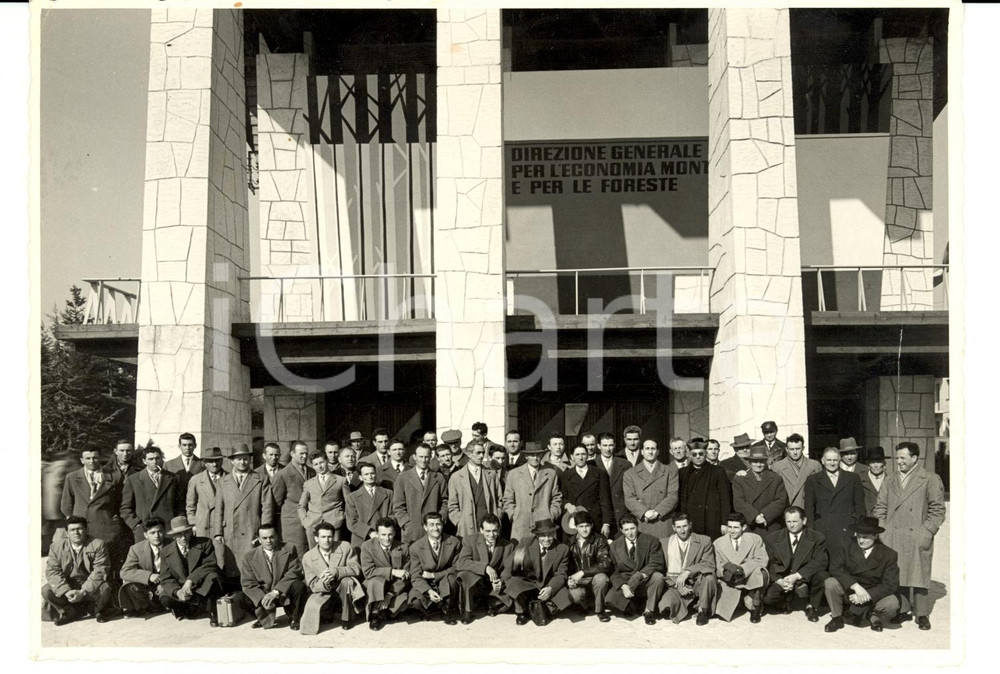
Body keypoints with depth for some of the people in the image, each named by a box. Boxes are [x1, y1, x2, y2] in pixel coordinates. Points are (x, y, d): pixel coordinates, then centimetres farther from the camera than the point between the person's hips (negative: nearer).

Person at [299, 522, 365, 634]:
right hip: (323, 592, 0)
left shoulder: (345, 547, -8)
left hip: (343, 591, 0)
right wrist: (323, 584, -32)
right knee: (312, 607, -30)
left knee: (347, 580, -33)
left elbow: (356, 568, -15)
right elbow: (313, 585, -6)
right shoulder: (308, 557, -6)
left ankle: (346, 618, -10)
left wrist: (336, 572, -32)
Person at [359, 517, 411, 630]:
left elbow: (404, 578, -6)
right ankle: (375, 614, -12)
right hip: (375, 587, -1)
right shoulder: (367, 546, -8)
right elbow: (367, 571, -18)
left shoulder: (403, 548, -3)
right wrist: (392, 571, -24)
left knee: (405, 598, -30)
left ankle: (381, 613, -1)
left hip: (396, 588, 1)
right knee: (374, 581, -35)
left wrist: (389, 596, -20)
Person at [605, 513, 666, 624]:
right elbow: (614, 571, -1)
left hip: (646, 581, -1)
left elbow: (657, 564, -13)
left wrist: (641, 575, -30)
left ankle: (649, 611, -12)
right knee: (610, 599, -27)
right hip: (626, 581, 1)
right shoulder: (615, 546, 2)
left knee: (658, 576, -34)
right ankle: (630, 605, 9)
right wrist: (623, 586, -21)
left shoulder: (651, 541, -4)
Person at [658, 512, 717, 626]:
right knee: (667, 605, -32)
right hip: (674, 585, -1)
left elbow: (709, 564, -8)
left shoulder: (704, 541, 4)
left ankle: (702, 610, -10)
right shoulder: (664, 543, 7)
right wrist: (678, 584, -12)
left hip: (696, 584, 1)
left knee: (709, 576, -32)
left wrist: (688, 571, -23)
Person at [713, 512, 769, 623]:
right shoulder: (718, 543, 4)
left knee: (758, 571, -35)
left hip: (749, 580, 0)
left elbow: (762, 561, -10)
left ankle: (755, 608, -11)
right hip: (729, 582, 0)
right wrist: (726, 566, -25)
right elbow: (715, 567, 0)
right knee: (724, 613, -23)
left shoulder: (756, 539, 0)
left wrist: (741, 569, -25)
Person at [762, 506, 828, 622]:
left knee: (821, 575, -32)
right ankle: (786, 602, 11)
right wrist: (778, 580, -20)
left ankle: (812, 606, -3)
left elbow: (820, 562, -15)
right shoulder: (772, 538, 4)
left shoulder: (817, 538, -2)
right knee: (766, 597, -28)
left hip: (806, 580, -1)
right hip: (781, 580, 1)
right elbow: (769, 563, 0)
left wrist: (796, 576, -25)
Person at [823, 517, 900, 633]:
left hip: (874, 595, -1)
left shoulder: (889, 554, -10)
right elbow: (835, 568, -20)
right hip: (849, 591, 1)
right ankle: (837, 618, -1)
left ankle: (874, 618, 5)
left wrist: (868, 595, -28)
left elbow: (891, 584, -15)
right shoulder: (848, 546, -8)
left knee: (892, 603, -32)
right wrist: (856, 586, -32)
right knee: (830, 583, -27)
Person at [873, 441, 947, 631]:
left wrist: (926, 532, -9)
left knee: (919, 575, -1)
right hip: (893, 538, 4)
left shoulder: (930, 480, -1)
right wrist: (882, 530, 4)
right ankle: (902, 610, 17)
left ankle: (922, 614, 10)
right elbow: (880, 507, 14)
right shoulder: (891, 480, 13)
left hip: (917, 538, -4)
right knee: (896, 575, 6)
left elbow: (937, 510, -3)